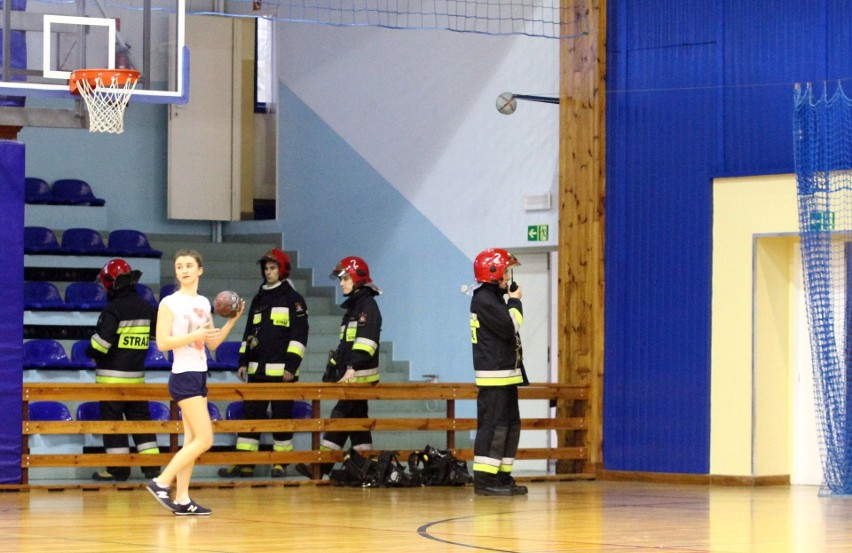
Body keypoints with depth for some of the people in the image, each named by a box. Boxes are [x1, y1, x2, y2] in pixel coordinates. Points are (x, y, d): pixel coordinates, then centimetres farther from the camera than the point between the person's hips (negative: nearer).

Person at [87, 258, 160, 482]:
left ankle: (118, 469, 0)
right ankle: (152, 465, 10)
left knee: (112, 419, 0)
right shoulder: (146, 308, 7)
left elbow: (101, 341, -20)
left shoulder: (113, 309, -15)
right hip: (137, 375, 7)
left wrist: (91, 353, 0)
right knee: (140, 417, 12)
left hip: (112, 375, -7)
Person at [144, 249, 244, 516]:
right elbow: (162, 342, -14)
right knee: (204, 439, -14)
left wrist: (232, 320, 5)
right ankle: (161, 482, -10)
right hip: (183, 376, -8)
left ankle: (182, 499, 8)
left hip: (199, 376, 8)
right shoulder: (170, 303, -7)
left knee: (192, 441, 6)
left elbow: (213, 343, 18)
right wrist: (195, 335, -21)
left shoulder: (204, 303, 14)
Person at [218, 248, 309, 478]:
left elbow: (299, 335, -8)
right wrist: (243, 361, 12)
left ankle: (281, 463, 6)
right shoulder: (259, 300, 17)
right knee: (250, 414, 2)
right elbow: (249, 333, 21)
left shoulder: (293, 299, -2)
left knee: (282, 416, -1)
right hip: (257, 370, 6)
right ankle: (245, 463, 3)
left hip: (281, 371, -6)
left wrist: (291, 366, -15)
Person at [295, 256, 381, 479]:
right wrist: (336, 369, 23)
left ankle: (323, 464, -16)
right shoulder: (353, 307, 20)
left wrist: (352, 368, -30)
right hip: (350, 374, 10)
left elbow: (366, 341, -22)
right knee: (357, 418, 9)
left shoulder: (368, 306, -10)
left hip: (361, 374, -10)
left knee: (342, 414, -12)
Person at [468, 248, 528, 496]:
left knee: (511, 426, 12)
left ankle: (502, 477, 15)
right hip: (493, 375, -11)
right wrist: (515, 302, -7)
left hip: (507, 374, 11)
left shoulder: (494, 298, 19)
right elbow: (509, 326, -19)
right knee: (493, 426, -13)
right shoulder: (483, 299, -13)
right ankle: (484, 480, -14)